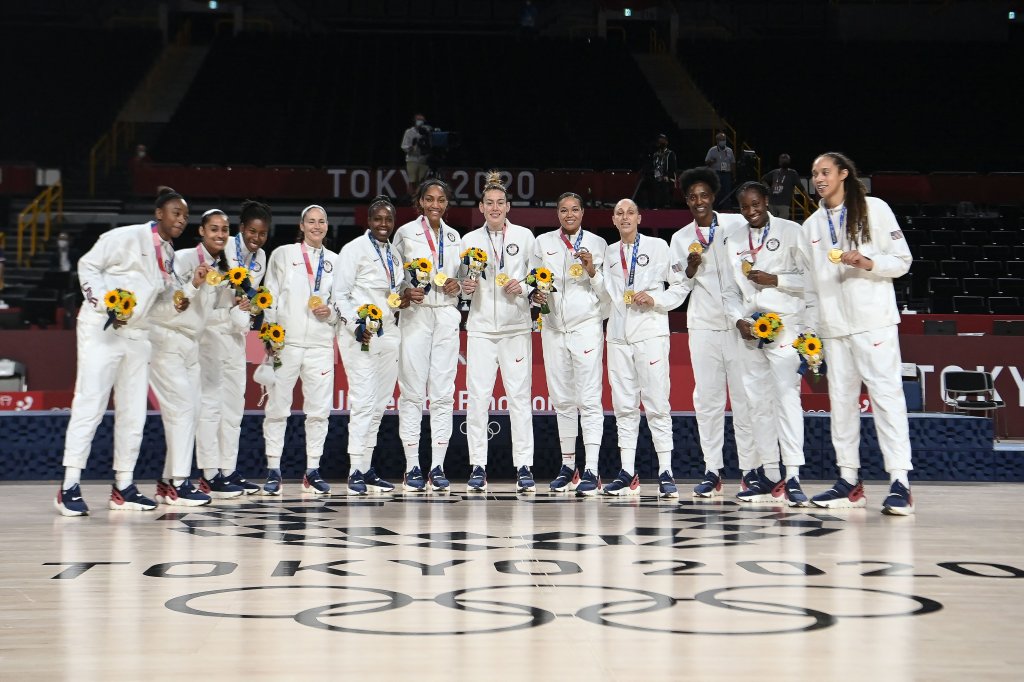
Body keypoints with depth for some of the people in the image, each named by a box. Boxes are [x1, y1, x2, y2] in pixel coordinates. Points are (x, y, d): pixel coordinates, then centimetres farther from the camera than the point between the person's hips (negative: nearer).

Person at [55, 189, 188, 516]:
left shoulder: (169, 255, 15)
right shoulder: (127, 237, -8)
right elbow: (88, 265, -7)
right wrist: (106, 306, -17)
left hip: (138, 334, 8)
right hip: (101, 329, -8)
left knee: (133, 412, 7)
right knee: (89, 405, -10)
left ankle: (123, 486, 14)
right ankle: (70, 486, -9)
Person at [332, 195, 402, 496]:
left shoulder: (394, 254, 17)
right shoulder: (354, 249, -4)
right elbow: (340, 294, -7)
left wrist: (404, 299, 4)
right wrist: (355, 325, -19)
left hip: (388, 333, 7)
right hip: (360, 335, -7)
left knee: (379, 404, 8)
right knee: (363, 401, -12)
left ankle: (367, 468, 14)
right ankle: (356, 473, -9)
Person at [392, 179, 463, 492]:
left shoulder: (454, 237, 15)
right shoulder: (405, 233, 4)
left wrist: (457, 286, 0)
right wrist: (405, 293, -12)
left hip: (447, 316, 3)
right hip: (415, 314, -3)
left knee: (443, 393, 0)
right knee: (412, 393, -5)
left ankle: (438, 467, 4)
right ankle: (412, 468, -1)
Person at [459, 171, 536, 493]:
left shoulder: (524, 236, 7)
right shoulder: (470, 240, 10)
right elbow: (462, 281, 15)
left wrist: (523, 287, -9)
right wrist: (465, 287, -7)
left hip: (516, 326, -1)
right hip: (481, 326, 1)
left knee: (519, 394, -3)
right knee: (478, 395, -4)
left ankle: (524, 467, -1)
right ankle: (478, 466, 1)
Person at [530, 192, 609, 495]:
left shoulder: (598, 244, 7)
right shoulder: (543, 242, 12)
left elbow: (606, 292, 5)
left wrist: (592, 270, -12)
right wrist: (535, 295, -7)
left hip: (586, 325, -3)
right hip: (553, 326, 3)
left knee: (589, 400, -9)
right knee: (562, 400, 7)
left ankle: (591, 471, -12)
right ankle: (567, 467, 15)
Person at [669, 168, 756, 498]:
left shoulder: (738, 225, 5)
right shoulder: (680, 239, 11)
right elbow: (680, 287, 11)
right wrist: (691, 267, -9)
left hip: (740, 322, -2)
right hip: (703, 325, 2)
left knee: (745, 396, -4)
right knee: (707, 397, -2)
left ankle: (750, 469, -1)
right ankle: (712, 470, 1)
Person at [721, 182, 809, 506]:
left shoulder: (790, 232, 2)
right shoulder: (735, 242, 17)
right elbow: (729, 290, 17)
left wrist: (775, 280, -14)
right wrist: (739, 319, 0)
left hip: (784, 324, -5)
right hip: (750, 329, 6)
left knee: (786, 396, -15)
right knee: (757, 402, 5)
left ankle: (793, 477, -18)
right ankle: (769, 476, 10)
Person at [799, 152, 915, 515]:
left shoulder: (875, 209, 3)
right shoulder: (811, 225, 17)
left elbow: (902, 260, 1)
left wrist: (868, 263, -17)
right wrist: (811, 328, 13)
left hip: (873, 318, -5)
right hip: (832, 324, 5)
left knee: (886, 394, -12)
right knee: (841, 399, 4)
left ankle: (900, 482, -16)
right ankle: (848, 480, 9)